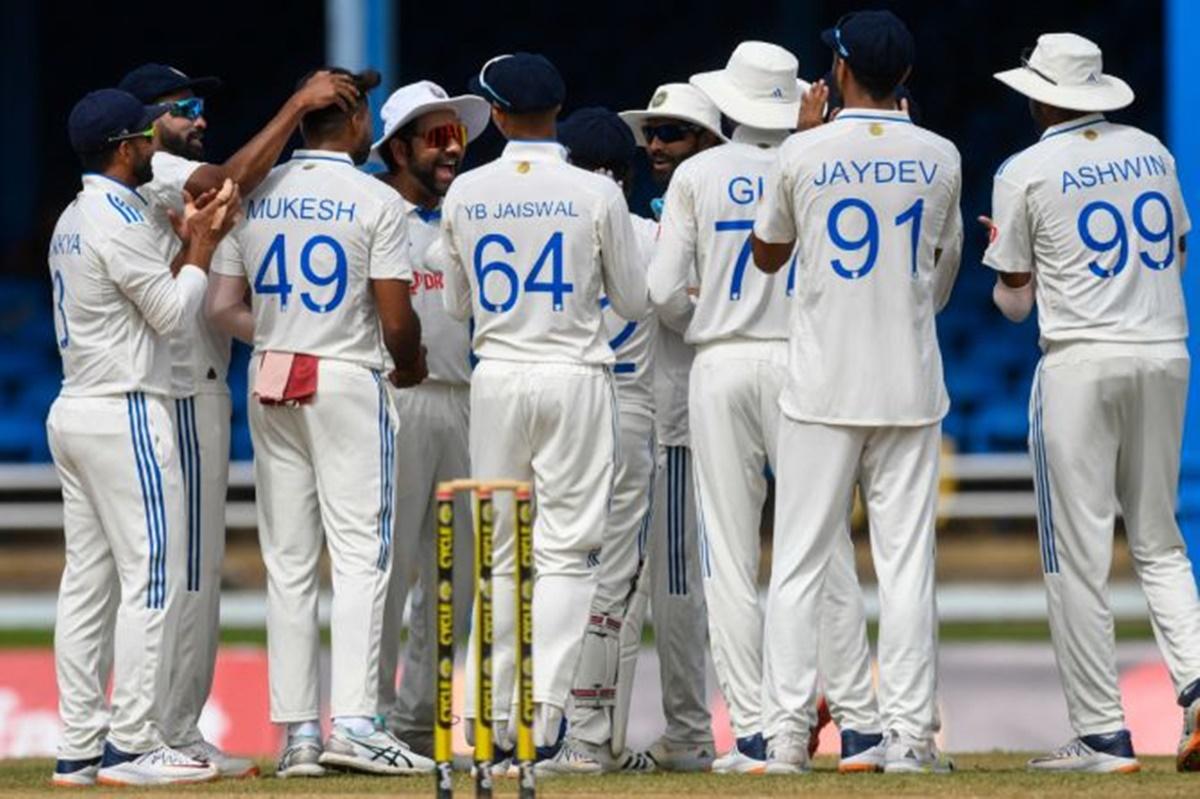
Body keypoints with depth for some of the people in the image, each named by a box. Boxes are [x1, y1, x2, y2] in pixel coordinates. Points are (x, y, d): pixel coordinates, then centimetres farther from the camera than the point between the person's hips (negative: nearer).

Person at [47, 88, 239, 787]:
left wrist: (191, 244, 15)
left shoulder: (73, 222, 16)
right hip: (126, 415, -10)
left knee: (88, 582, 9)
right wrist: (203, 246, 0)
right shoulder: (120, 219, -14)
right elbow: (173, 313, -13)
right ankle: (132, 747, -9)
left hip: (75, 414, 10)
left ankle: (80, 748, 8)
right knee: (153, 578, -8)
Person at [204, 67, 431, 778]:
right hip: (349, 380, -5)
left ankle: (296, 731, 5)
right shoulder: (375, 201, -7)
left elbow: (221, 308, 5)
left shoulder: (255, 197, 7)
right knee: (360, 553, -5)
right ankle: (353, 721, -16)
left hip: (270, 382, 5)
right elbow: (396, 318, -9)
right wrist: (410, 364, 11)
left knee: (288, 561, 7)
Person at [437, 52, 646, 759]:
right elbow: (634, 302, 3)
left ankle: (494, 717, 10)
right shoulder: (598, 194, -7)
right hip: (576, 378, -2)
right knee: (566, 551, -1)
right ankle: (543, 710, -13)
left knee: (500, 554, 11)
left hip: (496, 379, 2)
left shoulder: (466, 195, 0)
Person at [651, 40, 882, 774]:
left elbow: (664, 292, -1)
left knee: (729, 555, 2)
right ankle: (859, 726, 0)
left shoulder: (697, 175, 1)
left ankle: (755, 733, -2)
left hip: (720, 365, 0)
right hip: (802, 362, 0)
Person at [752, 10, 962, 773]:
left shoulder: (805, 153, -4)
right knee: (907, 560, 2)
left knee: (801, 561, 2)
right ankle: (909, 732, -2)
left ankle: (789, 728, -3)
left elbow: (768, 255, 13)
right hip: (910, 385, 1)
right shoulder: (940, 157, 2)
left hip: (822, 386, -1)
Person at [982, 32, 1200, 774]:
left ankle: (1102, 732, -3)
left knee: (1079, 554, 0)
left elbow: (1015, 302, 2)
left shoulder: (1025, 173, -4)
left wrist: (1001, 250, 21)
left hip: (1080, 363, -5)